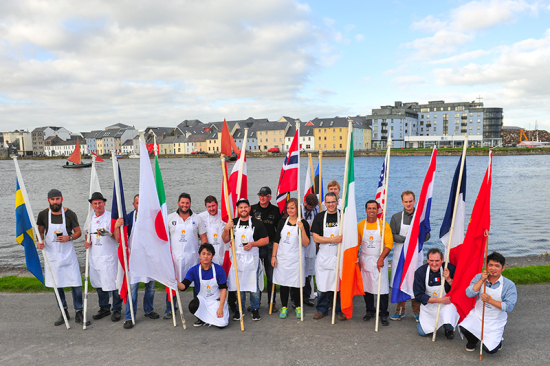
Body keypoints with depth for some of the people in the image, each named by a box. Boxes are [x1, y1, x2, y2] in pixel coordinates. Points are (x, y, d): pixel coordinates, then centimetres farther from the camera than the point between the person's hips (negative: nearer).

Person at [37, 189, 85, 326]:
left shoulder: (69, 214, -7)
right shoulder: (43, 215, -2)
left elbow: (78, 232, 1)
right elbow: (40, 231, 11)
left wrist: (69, 238, -18)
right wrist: (39, 241, -9)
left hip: (68, 254, -2)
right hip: (52, 255, 2)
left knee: (76, 284, -5)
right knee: (57, 285, 11)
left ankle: (78, 312, 8)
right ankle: (64, 312, 25)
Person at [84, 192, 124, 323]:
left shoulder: (111, 217, -7)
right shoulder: (90, 218, 10)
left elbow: (118, 239, -13)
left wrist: (117, 227, -30)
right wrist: (87, 242, 4)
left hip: (109, 257, -6)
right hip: (94, 257, 6)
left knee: (113, 283, -3)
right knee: (99, 284, 15)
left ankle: (116, 310, 12)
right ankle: (104, 308, 30)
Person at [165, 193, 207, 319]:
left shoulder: (196, 218, 5)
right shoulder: (170, 218, 4)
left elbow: (203, 237, 6)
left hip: (193, 256, 0)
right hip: (174, 256, 0)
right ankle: (170, 309, 17)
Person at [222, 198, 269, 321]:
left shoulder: (256, 223, -2)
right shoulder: (233, 222, 7)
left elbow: (266, 240, -2)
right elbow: (225, 240, 8)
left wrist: (252, 244, -15)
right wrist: (226, 229, -10)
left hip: (252, 259, -2)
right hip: (237, 258, 3)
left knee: (254, 285, 2)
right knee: (238, 285, 8)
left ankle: (255, 310, 18)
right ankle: (239, 310, 22)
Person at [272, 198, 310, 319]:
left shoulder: (303, 223, -4)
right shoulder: (282, 222, 4)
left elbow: (306, 244, -10)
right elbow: (276, 241, 7)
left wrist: (302, 229, -21)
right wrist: (273, 256, 2)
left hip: (296, 258, -2)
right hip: (282, 258, 2)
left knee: (296, 283, 4)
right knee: (283, 283, 7)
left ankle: (298, 307, 23)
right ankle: (284, 307, 21)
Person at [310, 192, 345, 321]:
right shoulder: (319, 217, 3)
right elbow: (316, 238, -3)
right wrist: (333, 239, -14)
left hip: (340, 256, -1)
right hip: (324, 256, 1)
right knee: (323, 283, 6)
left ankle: (340, 310, 20)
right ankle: (322, 309, 21)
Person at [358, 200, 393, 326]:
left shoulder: (384, 225, -5)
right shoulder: (360, 225, 3)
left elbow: (389, 244, -10)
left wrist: (381, 258, -21)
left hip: (379, 261, -2)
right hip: (365, 261, 3)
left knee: (383, 288, -4)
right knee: (366, 286, 9)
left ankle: (383, 314, 10)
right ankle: (370, 311, 26)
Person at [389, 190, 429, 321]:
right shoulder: (396, 217, 4)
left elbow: (427, 236, 3)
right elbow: (392, 236, 0)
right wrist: (405, 238, -15)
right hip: (400, 253, 1)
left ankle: (416, 311, 17)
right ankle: (400, 310, 17)